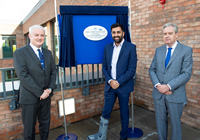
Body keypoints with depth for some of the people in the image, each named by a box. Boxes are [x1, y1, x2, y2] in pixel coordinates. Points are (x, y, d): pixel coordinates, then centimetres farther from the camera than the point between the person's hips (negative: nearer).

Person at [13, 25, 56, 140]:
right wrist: (40, 92, -18)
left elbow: (53, 71, 7)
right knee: (29, 126, 13)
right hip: (30, 97, -4)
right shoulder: (20, 53, -8)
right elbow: (23, 76, -16)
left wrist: (50, 88, -8)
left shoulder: (48, 53, 8)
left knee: (45, 123, 19)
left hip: (46, 95, 5)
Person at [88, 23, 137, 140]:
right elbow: (104, 67, 7)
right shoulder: (107, 47, 7)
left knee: (124, 113, 13)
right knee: (105, 113, 12)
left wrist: (118, 82, -16)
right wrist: (110, 81, -9)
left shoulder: (131, 47, -6)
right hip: (110, 86, 3)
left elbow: (132, 69, -11)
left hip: (124, 86, -3)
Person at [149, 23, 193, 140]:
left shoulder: (186, 50, -6)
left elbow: (186, 74, -13)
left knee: (175, 123, 13)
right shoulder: (159, 50, 7)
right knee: (160, 121, 17)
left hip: (175, 95, -3)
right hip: (158, 93, 4)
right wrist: (158, 85, -11)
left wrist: (169, 86, -20)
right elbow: (152, 69, 5)